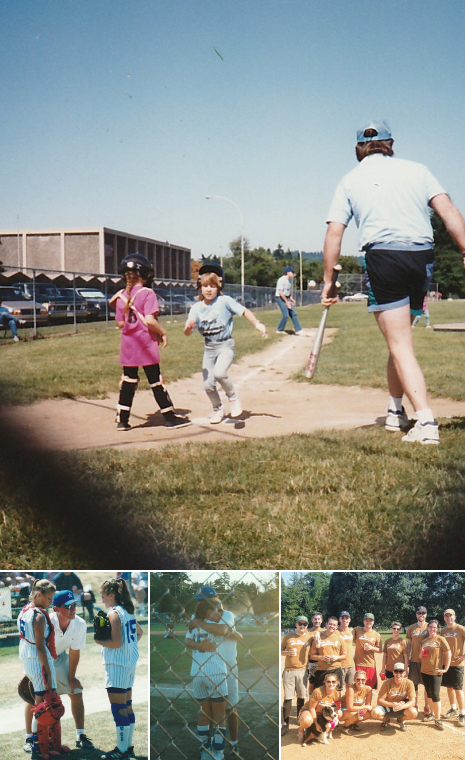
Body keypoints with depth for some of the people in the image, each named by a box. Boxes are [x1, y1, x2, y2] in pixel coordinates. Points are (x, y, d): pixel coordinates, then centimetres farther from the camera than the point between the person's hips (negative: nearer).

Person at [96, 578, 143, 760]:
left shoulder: (114, 613, -15)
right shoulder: (128, 612, 12)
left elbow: (116, 642, -21)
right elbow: (139, 632, 27)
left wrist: (97, 640, -11)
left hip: (117, 666, -9)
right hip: (130, 664, 9)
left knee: (118, 708, -4)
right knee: (127, 706, 14)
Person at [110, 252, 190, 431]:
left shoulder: (121, 296, 7)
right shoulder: (147, 293, -11)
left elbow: (120, 323, 7)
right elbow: (149, 320, -19)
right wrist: (162, 333, -7)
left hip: (128, 344, 5)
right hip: (146, 343, -5)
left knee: (128, 380, 11)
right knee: (155, 381, 3)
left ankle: (122, 420, 10)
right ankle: (170, 417, 12)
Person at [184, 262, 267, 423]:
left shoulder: (225, 301, -10)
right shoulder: (196, 308, -1)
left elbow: (244, 311, -9)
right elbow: (187, 333, -6)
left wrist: (257, 324, -24)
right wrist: (189, 327, -29)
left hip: (226, 345, -4)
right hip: (209, 348, 4)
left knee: (219, 372, -29)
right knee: (208, 384, 3)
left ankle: (233, 398, -1)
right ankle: (217, 409, 31)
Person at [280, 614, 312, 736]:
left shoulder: (310, 637, 6)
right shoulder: (288, 637, 6)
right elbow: (280, 650, 10)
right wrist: (287, 652, -8)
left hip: (303, 670, 1)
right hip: (289, 671, -1)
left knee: (301, 697, 6)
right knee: (288, 697, -3)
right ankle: (285, 724, 1)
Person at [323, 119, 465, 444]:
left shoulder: (350, 180, 11)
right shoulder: (416, 169, 15)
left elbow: (334, 234, 4)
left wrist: (329, 281, 9)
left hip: (383, 258, -3)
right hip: (423, 258, 3)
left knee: (401, 346, -5)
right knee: (400, 338, 20)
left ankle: (426, 421, -18)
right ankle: (396, 410, 29)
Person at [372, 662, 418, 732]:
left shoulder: (409, 683, -13)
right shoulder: (387, 683, -16)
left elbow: (412, 701, -18)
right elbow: (380, 700, -17)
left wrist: (402, 706, -39)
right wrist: (393, 705, -32)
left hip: (402, 708, 1)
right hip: (387, 706, -1)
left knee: (413, 713, -32)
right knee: (375, 713, -33)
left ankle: (401, 720, 6)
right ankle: (386, 720, 7)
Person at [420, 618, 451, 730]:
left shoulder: (440, 639, -6)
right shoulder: (424, 639, 10)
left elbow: (448, 653, -7)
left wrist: (445, 669, -8)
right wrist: (421, 652, -3)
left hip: (435, 672, -6)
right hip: (424, 670, 6)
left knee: (435, 695, -9)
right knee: (429, 693, 14)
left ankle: (438, 719, -1)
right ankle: (432, 714, 28)